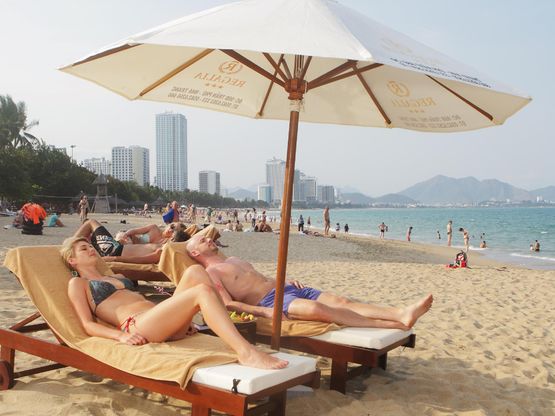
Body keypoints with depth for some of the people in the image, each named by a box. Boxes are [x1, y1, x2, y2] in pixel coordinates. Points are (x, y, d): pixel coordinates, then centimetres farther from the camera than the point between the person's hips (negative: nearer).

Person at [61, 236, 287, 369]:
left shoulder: (118, 277, 37)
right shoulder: (77, 283, 16)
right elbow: (88, 324, 3)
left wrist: (182, 314, 17)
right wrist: (121, 336, -16)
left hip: (162, 321, 7)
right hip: (137, 326, -7)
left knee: (195, 270, -16)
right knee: (202, 291, -28)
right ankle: (246, 353, -41)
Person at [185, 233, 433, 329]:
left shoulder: (234, 260, 30)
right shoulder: (209, 273, 3)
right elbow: (227, 303, -9)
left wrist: (286, 281, 14)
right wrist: (264, 312, -20)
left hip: (285, 288, 9)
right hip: (269, 301, -9)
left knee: (340, 301, -15)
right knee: (317, 309, -36)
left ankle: (402, 313, -32)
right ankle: (395, 324, -40)